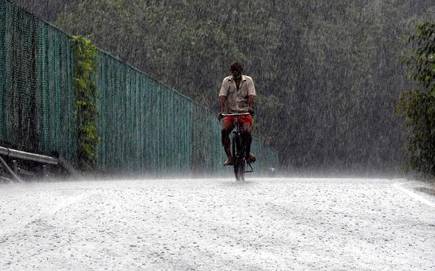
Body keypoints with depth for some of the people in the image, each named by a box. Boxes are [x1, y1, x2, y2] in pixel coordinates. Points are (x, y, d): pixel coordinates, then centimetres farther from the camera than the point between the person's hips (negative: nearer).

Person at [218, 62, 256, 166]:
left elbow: (251, 96, -10)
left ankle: (248, 153, -1)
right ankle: (229, 157, -18)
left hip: (245, 112, -1)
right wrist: (221, 111, -23)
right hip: (230, 112, 1)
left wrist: (250, 107, -29)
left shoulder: (248, 80, 2)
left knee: (246, 131, -27)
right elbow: (222, 97, -7)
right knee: (224, 130, -25)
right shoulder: (226, 81, 3)